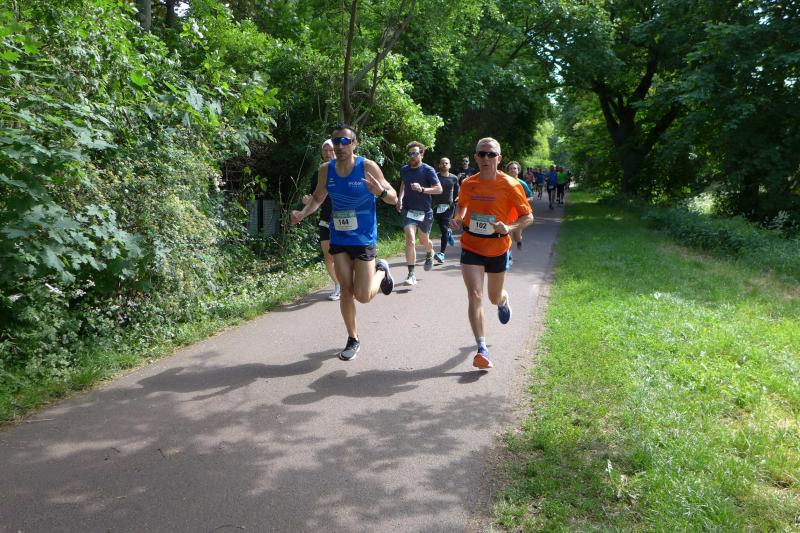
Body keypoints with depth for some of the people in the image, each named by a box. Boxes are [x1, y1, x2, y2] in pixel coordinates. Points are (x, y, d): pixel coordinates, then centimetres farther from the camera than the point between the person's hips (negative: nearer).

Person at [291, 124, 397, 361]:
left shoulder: (368, 167, -12)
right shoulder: (326, 170, -1)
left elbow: (394, 199, -8)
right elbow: (318, 198, 14)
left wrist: (381, 192, -31)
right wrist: (303, 214, -5)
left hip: (364, 239, -3)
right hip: (338, 239, 4)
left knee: (363, 296, -6)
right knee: (346, 291, 7)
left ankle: (381, 270, 27)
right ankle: (353, 339, 24)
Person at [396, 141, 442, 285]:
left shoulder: (428, 170, -9)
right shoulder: (404, 170, 3)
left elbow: (439, 189, -13)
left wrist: (422, 189, -26)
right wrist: (400, 198, 8)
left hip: (424, 212, -1)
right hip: (408, 210, 1)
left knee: (424, 241, 17)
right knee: (410, 241, -15)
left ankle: (429, 254, 54)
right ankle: (411, 274, -9)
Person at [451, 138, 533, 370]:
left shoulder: (510, 185, -12)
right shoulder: (468, 184, -2)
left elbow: (528, 217, -7)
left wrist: (509, 228, -26)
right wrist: (458, 219, -3)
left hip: (498, 248, -1)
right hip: (471, 247, 1)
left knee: (494, 297, 17)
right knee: (474, 295, -14)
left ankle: (504, 301, 57)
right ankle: (482, 349, -11)